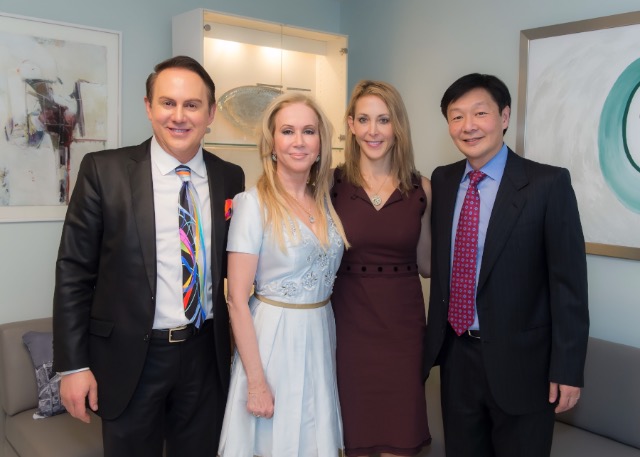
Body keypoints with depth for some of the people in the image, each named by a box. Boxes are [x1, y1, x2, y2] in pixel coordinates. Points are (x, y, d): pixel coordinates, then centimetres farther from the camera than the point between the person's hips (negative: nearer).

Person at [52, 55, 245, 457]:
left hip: (207, 353, 3)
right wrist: (73, 365, -7)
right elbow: (74, 270, -6)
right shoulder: (104, 170, -7)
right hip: (131, 357, -2)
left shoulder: (231, 178, 1)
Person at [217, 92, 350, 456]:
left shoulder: (326, 201, 4)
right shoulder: (254, 203, -14)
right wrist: (256, 381, -16)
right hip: (272, 340, -5)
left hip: (321, 338, 5)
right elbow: (237, 299, -15)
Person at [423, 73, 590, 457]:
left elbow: (569, 282, -12)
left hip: (521, 360, -4)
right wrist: (435, 340, 9)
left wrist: (567, 369, -12)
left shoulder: (548, 184, -12)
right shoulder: (442, 181, 3)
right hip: (456, 356, 5)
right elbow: (438, 264, 8)